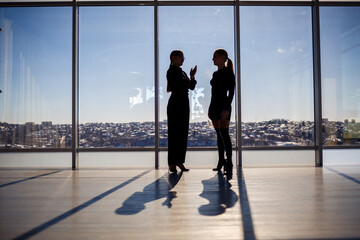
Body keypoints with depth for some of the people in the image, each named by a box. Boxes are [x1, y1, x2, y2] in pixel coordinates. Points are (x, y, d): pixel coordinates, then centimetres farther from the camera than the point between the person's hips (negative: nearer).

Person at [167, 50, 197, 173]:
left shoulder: (181, 72, 17)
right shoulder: (171, 71, -8)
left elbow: (191, 87, 12)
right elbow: (175, 88, -18)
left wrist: (192, 77, -5)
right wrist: (188, 80, -4)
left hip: (184, 104, 8)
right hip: (175, 104, -8)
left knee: (183, 133, 7)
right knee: (174, 134, -5)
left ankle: (180, 161, 14)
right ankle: (172, 163, 2)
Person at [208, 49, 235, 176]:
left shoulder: (229, 73, -6)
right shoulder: (215, 74, 17)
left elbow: (231, 92, -13)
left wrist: (226, 109, -22)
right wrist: (210, 109, 17)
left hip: (223, 105, -8)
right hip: (214, 105, 8)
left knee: (224, 134, -15)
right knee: (219, 134, 10)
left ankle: (229, 164, -15)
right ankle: (221, 161, 18)